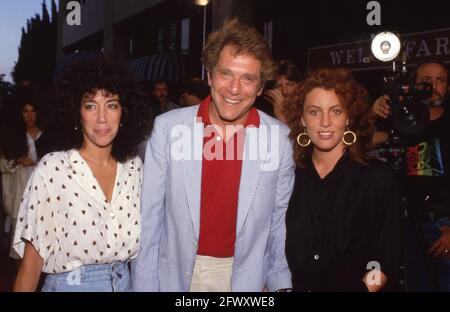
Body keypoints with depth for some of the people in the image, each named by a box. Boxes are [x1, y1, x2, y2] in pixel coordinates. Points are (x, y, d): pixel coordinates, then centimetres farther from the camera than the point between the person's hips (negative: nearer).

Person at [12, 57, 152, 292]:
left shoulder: (134, 166, -2)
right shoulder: (52, 169, -15)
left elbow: (138, 239, 6)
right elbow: (32, 260, -12)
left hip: (124, 282, 4)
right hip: (68, 284, -4)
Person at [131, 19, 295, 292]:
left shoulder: (281, 138, -8)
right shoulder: (168, 127, -10)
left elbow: (280, 218, 2)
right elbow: (149, 215, -5)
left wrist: (281, 283, 3)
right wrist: (144, 285, -5)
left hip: (245, 276, 1)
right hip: (177, 272, 0)